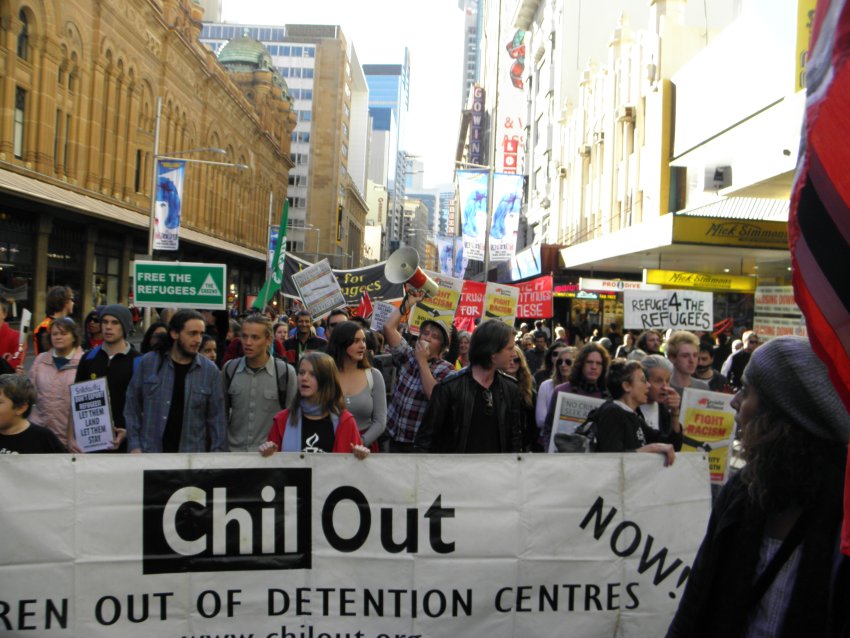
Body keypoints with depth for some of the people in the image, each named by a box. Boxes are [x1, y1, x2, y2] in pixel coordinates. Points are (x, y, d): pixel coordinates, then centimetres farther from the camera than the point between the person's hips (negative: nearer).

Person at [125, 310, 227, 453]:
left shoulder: (210, 370, -1)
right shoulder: (148, 363, -1)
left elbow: (216, 417, 1)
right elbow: (132, 406, 3)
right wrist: (134, 445, -4)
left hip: (192, 456, 0)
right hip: (149, 452, 0)